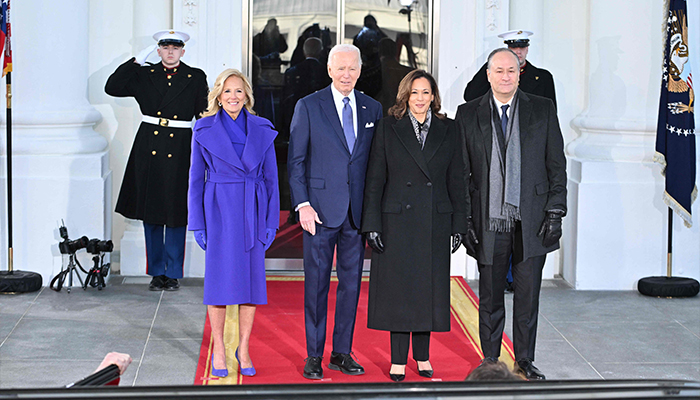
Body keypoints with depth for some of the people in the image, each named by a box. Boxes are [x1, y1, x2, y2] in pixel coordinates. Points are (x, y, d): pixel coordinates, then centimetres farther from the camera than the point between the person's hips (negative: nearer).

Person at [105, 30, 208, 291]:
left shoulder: (196, 78, 5)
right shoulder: (144, 75, 8)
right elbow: (112, 88, 1)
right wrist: (135, 62, -3)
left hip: (179, 151, -2)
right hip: (149, 149, 2)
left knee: (176, 215, 1)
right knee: (150, 213, 6)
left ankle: (173, 273, 11)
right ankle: (156, 272, 16)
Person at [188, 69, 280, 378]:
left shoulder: (262, 130, 5)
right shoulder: (204, 130, 1)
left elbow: (271, 178, 8)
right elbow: (196, 179, 3)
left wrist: (271, 221, 3)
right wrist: (197, 223, -1)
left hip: (252, 212, 2)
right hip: (218, 210, -2)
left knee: (252, 279, 3)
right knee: (219, 280, -1)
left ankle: (244, 349, 14)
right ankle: (218, 350, 10)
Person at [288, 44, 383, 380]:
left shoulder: (372, 109, 9)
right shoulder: (308, 107, 0)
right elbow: (295, 160, -1)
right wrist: (302, 204, -10)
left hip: (357, 212, 3)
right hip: (321, 209, -3)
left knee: (351, 282, 7)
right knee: (317, 282, 2)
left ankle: (342, 352, 18)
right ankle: (314, 355, 11)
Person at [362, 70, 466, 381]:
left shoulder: (447, 130, 7)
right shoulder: (388, 128, 1)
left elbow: (456, 180, 8)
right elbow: (374, 179, -1)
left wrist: (458, 224, 3)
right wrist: (372, 224, -7)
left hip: (435, 221, 2)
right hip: (397, 220, -2)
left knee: (429, 288, 7)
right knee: (399, 289, 1)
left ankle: (422, 355, 20)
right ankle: (398, 360, 10)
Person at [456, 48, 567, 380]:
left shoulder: (543, 109, 5)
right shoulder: (468, 114, 4)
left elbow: (556, 163, 5)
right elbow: (461, 172, 4)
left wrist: (556, 210, -3)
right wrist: (465, 219, -1)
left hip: (532, 221, 0)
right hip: (490, 221, 0)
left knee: (528, 295, 5)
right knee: (490, 296, 8)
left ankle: (524, 361, 18)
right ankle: (490, 362, 20)